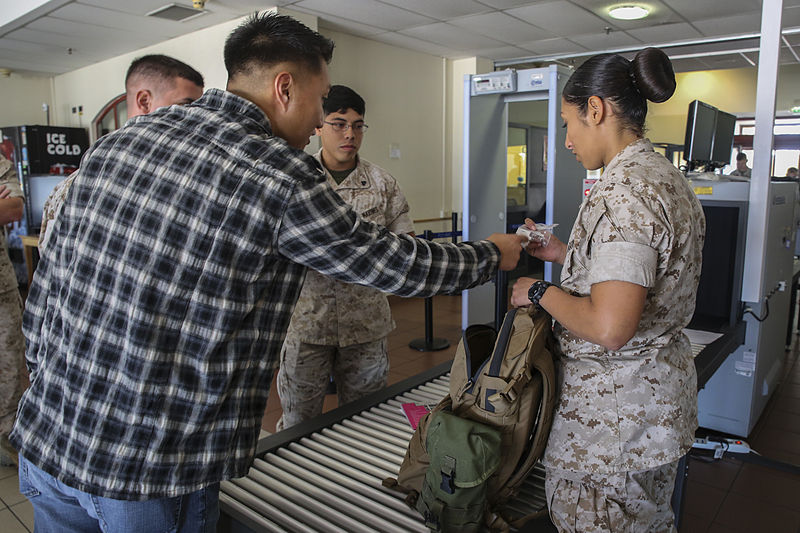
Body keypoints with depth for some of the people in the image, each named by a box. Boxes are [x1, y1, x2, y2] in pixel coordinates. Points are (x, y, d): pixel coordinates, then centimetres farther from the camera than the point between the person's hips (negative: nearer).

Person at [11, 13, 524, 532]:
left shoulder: (117, 141, 3)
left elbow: (48, 283, 8)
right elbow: (399, 265, -7)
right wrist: (493, 254, 10)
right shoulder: (281, 176, -17)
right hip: (147, 473, -6)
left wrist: (51, 387, 20)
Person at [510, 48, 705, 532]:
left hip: (617, 407, -10)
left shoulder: (624, 189, -25)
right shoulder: (666, 175, 8)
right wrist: (564, 254, 13)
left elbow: (610, 327, -31)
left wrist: (540, 292, -15)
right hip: (663, 384, 10)